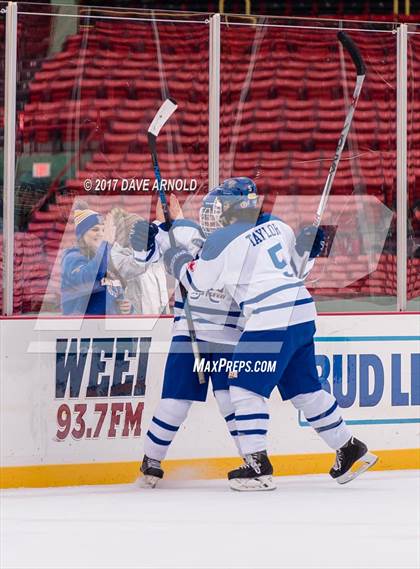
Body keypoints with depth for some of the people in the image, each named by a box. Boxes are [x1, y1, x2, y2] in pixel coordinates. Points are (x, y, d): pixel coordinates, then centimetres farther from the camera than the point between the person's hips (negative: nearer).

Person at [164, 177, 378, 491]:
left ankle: (258, 465, -8)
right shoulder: (277, 225, 14)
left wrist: (177, 259, 18)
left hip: (272, 321, -8)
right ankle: (349, 448, 24)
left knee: (245, 388, -3)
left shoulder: (225, 239, -8)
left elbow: (198, 279, 3)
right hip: (302, 314, 8)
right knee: (305, 390, 18)